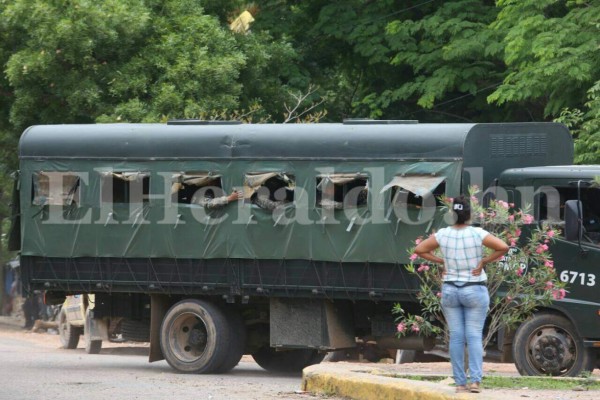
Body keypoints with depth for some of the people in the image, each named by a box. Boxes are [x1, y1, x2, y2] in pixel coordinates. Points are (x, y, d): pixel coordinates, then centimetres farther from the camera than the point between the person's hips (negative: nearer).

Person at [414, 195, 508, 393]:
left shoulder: (443, 234, -5)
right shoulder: (477, 234, -13)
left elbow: (419, 249, 1)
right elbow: (503, 247, -19)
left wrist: (441, 261, 5)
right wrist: (484, 261, -9)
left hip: (450, 291, 2)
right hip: (475, 291, -2)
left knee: (456, 337, 6)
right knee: (474, 336, -1)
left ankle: (460, 382, 4)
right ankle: (475, 380, -13)